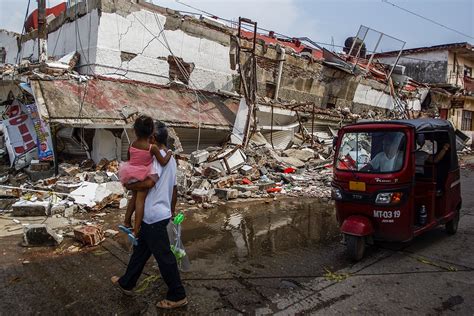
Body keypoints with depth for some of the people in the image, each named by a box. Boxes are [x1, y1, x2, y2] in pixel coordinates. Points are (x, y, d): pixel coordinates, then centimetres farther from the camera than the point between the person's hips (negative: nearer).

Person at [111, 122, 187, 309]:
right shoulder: (170, 159, 11)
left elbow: (150, 182, -31)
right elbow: (174, 188, 17)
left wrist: (131, 186, -13)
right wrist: (172, 210, 26)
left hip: (154, 216, -10)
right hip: (161, 213, 10)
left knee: (163, 256, 1)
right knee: (140, 249, 22)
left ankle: (178, 296, 14)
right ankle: (126, 283, 39)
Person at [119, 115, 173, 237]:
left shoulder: (132, 145, -5)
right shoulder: (153, 147, -20)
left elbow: (129, 159, 8)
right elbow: (163, 162, -17)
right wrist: (169, 153, 1)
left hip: (131, 176, 5)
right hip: (144, 177, -5)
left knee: (134, 197, 24)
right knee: (140, 200, -2)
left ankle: (127, 221, 33)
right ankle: (136, 230, -2)